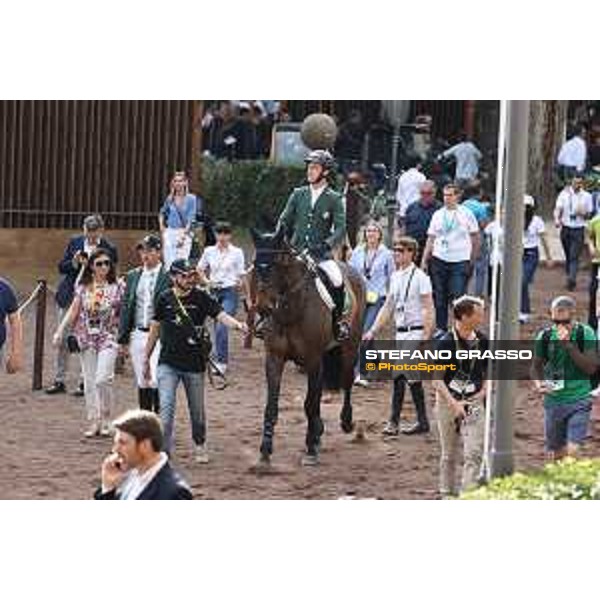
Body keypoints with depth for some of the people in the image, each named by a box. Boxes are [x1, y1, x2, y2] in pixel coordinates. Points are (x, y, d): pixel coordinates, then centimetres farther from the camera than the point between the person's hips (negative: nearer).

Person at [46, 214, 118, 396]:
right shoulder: (74, 243, 5)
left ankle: (85, 382, 10)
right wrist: (74, 262, -13)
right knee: (63, 340, 7)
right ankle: (59, 381, 15)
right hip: (69, 297, 4)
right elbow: (61, 267, 7)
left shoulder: (109, 249, -5)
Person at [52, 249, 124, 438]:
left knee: (102, 379, -15)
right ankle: (93, 422, 11)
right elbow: (73, 312, 8)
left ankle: (105, 420, 2)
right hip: (87, 339, 3)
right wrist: (60, 331, -1)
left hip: (108, 339, -3)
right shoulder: (83, 288, 6)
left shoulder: (116, 288, 0)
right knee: (89, 382, 4)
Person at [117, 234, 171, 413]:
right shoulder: (133, 276, 12)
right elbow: (126, 308, 14)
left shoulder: (168, 277, -5)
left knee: (156, 381, -14)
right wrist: (123, 338, 10)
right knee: (142, 383, 10)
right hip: (138, 335, 5)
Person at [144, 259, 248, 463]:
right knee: (166, 407, -11)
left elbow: (221, 315, -15)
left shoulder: (201, 298, -3)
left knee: (197, 410, 12)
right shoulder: (165, 299, 2)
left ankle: (200, 446, 33)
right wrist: (146, 359, 15)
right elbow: (155, 329, 11)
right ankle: (164, 451, -10)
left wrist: (237, 324, -37)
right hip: (168, 363, 0)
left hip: (194, 364, 0)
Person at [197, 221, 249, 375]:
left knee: (221, 327, -18)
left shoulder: (237, 252, -3)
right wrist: (205, 280, 0)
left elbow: (242, 275, 1)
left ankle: (222, 362, -18)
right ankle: (222, 360, 24)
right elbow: (200, 269, 19)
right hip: (214, 291, 4)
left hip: (230, 292, -4)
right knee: (218, 328, 10)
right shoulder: (209, 251, 6)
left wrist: (248, 296, 2)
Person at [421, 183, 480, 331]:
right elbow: (430, 239, 10)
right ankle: (440, 329, 15)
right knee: (439, 298, 6)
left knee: (458, 297, -9)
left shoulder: (466, 214, 0)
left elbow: (475, 238, 6)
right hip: (439, 260, 3)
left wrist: (472, 261, 4)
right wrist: (424, 261, 3)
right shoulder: (438, 215, 8)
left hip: (460, 261, -3)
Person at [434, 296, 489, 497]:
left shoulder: (482, 341, 2)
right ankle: (447, 494, 23)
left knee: (474, 453, -10)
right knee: (449, 453, 10)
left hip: (474, 403, 2)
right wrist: (454, 404, -18)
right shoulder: (446, 342, -10)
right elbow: (437, 379, -10)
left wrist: (482, 393, -2)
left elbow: (489, 372, 15)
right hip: (448, 401, -2)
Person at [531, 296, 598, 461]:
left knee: (572, 450, -16)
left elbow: (591, 368, -15)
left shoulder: (585, 333, -8)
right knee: (555, 454, 10)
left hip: (578, 401, -3)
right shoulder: (545, 336, 0)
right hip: (553, 401, 3)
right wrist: (538, 383, -11)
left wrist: (569, 344, -22)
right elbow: (537, 366, 11)